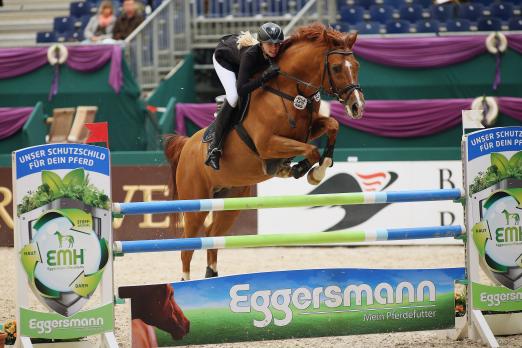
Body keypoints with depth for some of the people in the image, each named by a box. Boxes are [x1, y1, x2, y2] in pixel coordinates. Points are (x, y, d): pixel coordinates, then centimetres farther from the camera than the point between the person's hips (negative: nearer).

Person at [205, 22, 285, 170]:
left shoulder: (281, 52, -31)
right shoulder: (250, 54, -45)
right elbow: (241, 90, -50)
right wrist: (265, 77, -58)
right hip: (224, 57, -6)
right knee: (234, 97, -24)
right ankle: (215, 148, -21)